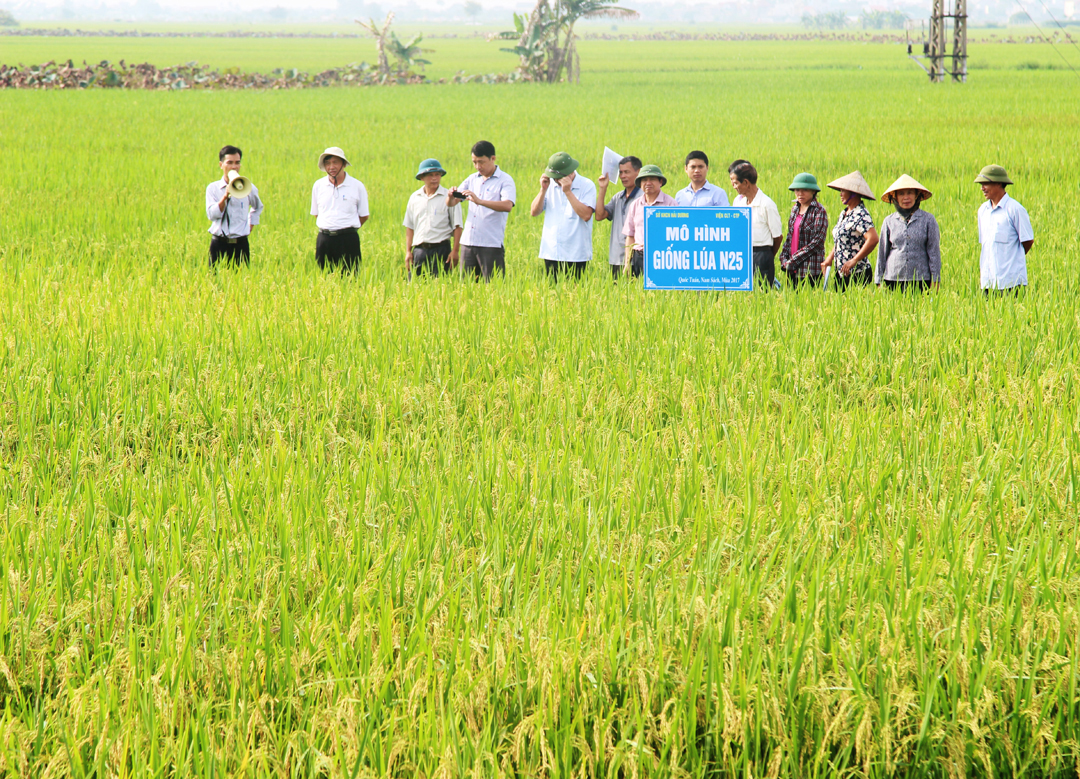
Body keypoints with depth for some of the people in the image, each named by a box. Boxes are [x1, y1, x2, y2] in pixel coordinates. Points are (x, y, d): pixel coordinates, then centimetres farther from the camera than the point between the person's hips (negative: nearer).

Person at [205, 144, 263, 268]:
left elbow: (258, 207, 26)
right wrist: (225, 196, -18)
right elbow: (212, 215, -9)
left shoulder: (249, 188, 5)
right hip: (219, 244, 0)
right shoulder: (213, 188, 3)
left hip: (240, 244, 0)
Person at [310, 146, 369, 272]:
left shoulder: (357, 186, 1)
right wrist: (327, 229, 10)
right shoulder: (318, 186, 8)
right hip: (324, 239, 3)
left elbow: (364, 215, 8)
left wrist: (347, 229, 7)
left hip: (348, 240, -3)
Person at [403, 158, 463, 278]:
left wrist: (454, 251, -8)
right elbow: (409, 227, 16)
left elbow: (457, 226, -1)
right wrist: (408, 251, 9)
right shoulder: (414, 198, 12)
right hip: (419, 250, 3)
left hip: (441, 249, -3)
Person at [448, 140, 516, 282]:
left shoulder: (505, 180, -3)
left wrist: (480, 201, -32)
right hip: (468, 242, 5)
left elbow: (507, 205, -21)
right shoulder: (472, 179, 14)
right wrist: (451, 196, -13)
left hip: (491, 244, -5)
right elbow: (450, 204, 11)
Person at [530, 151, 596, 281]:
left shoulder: (587, 186, -4)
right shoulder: (551, 185, 10)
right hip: (551, 253, 4)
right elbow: (534, 212, 8)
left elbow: (586, 215, -17)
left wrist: (568, 192, -17)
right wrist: (543, 190, -5)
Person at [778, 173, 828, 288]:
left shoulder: (819, 211, -8)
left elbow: (817, 242, -14)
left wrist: (794, 260, -14)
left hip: (810, 268, -6)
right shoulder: (795, 209, 13)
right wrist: (784, 258, 3)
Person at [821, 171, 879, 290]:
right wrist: (830, 258, 11)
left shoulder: (860, 215, -14)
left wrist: (854, 260, -25)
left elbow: (873, 239, -28)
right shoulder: (844, 213, 14)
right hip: (841, 273, 9)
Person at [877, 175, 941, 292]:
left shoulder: (928, 220, 4)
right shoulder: (889, 221, 8)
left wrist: (935, 282, 1)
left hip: (921, 281, -2)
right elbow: (882, 253, 13)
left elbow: (934, 252, 4)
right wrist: (879, 282, 11)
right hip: (892, 281, 2)